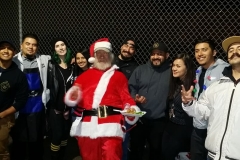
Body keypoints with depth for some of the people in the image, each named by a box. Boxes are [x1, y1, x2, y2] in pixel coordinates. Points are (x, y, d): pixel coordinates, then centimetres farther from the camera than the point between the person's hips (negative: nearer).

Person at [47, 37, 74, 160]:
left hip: (67, 107, 5)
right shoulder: (51, 65, -4)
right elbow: (47, 85, -10)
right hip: (54, 107, -4)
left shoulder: (71, 66, 9)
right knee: (56, 135, -6)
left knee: (65, 134, 11)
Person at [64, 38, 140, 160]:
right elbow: (72, 97, 9)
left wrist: (132, 110, -14)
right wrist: (73, 97, -14)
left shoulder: (119, 76, 15)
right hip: (87, 126, 2)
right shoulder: (85, 75, 17)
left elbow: (126, 98, 5)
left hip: (110, 126, -2)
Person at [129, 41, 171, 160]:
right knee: (136, 148, 14)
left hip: (159, 121, -1)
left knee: (156, 150, 17)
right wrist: (135, 98, -15)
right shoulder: (140, 70, 5)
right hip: (139, 118, 1)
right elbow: (131, 88, 5)